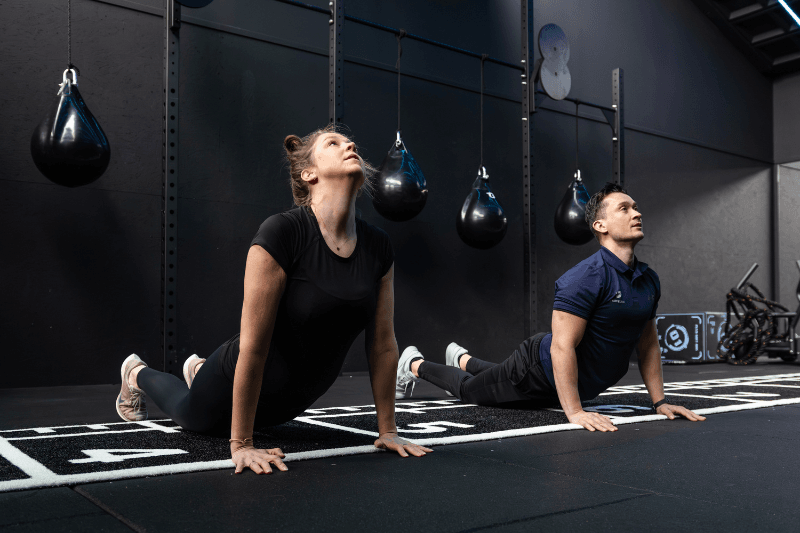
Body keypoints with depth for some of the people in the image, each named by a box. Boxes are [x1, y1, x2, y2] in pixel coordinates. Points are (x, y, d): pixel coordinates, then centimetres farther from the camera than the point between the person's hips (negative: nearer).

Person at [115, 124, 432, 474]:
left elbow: (383, 345, -7)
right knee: (193, 416, 27)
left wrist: (388, 430, -5)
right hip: (239, 385, -5)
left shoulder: (378, 248, -15)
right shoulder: (282, 233, -32)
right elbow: (252, 347, -29)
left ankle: (199, 370, 62)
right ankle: (137, 374, 55)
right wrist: (240, 444, -24)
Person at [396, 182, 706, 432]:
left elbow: (648, 345, 4)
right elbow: (562, 347, -34)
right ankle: (414, 364, 39)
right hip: (538, 371, -8)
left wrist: (659, 401, -2)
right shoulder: (586, 278, -32)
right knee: (469, 389, 15)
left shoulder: (649, 280, -5)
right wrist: (574, 412, -36)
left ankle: (462, 359, 59)